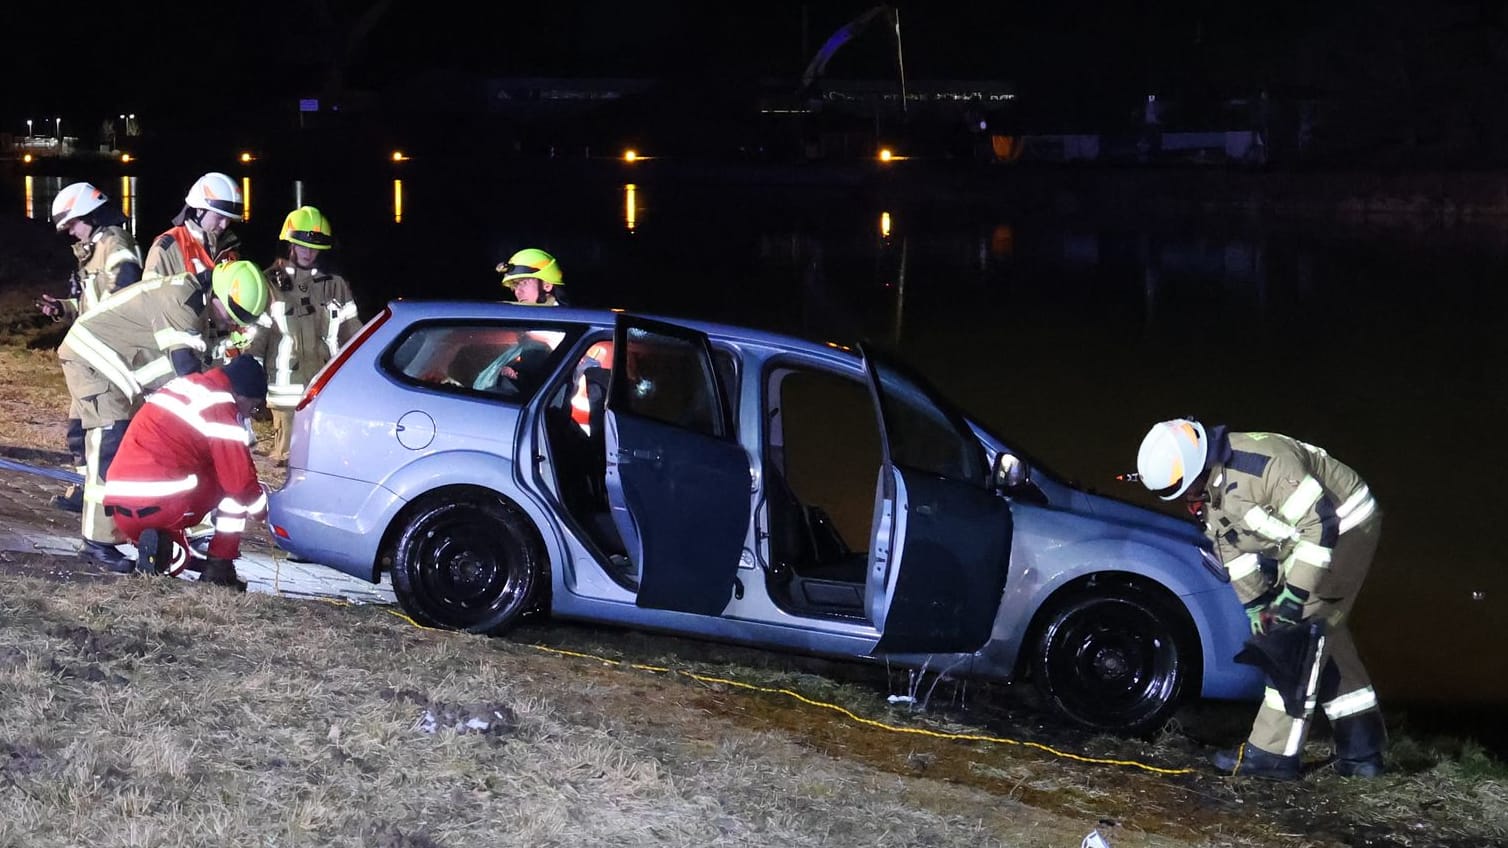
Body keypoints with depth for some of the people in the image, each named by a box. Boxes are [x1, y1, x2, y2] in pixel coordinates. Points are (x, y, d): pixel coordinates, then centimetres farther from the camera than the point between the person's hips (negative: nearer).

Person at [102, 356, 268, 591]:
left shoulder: (180, 387, 20)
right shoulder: (222, 409, -5)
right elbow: (240, 480, -6)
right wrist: (261, 507, 16)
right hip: (160, 507, -8)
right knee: (235, 490, 14)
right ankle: (219, 568, 6)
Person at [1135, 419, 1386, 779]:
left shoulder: (1261, 462, -33)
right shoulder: (1206, 489, -3)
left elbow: (1320, 523, -32)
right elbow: (1232, 550, 7)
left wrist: (1295, 594, -29)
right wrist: (1256, 607, 2)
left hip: (1344, 528, -10)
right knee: (1325, 640, 12)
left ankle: (1273, 752, -11)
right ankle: (1361, 748, 19)